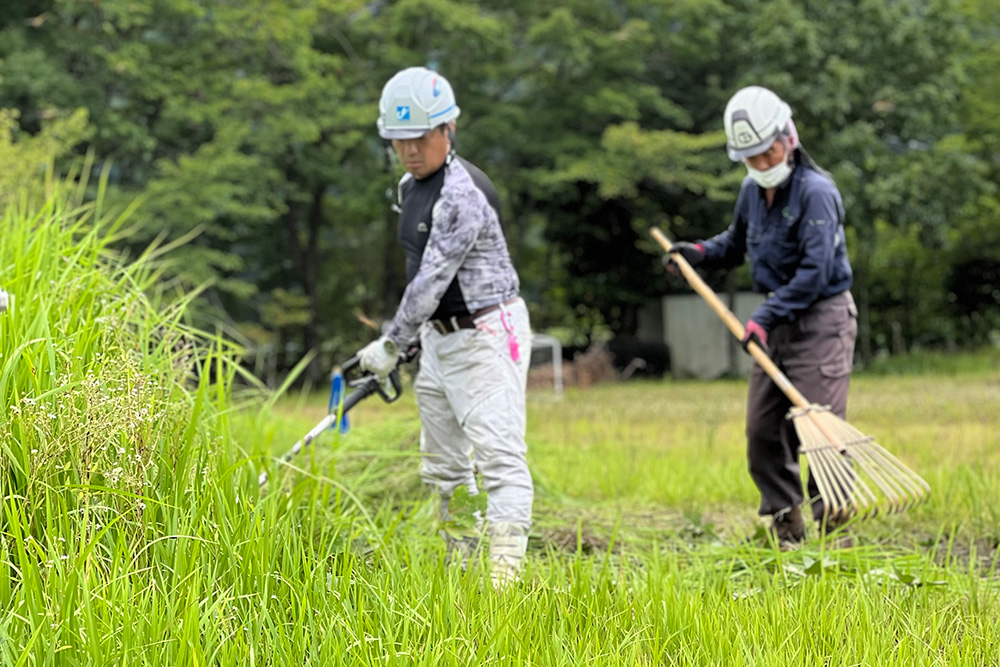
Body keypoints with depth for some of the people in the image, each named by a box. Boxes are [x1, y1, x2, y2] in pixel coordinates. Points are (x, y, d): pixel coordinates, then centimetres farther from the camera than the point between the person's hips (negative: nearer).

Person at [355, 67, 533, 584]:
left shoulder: (464, 193, -20)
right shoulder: (411, 187, 11)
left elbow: (434, 276, -21)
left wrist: (391, 343, -16)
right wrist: (403, 340, 17)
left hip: (487, 336, -10)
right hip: (439, 339, 10)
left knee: (499, 456, -17)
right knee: (443, 464, 13)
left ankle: (504, 575, -25)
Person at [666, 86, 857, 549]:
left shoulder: (815, 192, -16)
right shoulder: (752, 190, 10)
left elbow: (815, 271, -22)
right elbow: (737, 244, 27)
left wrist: (766, 315, -25)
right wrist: (700, 253, 8)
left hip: (821, 321, -8)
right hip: (776, 322, 8)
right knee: (763, 430, 7)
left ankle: (833, 532, -4)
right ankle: (786, 531, 16)